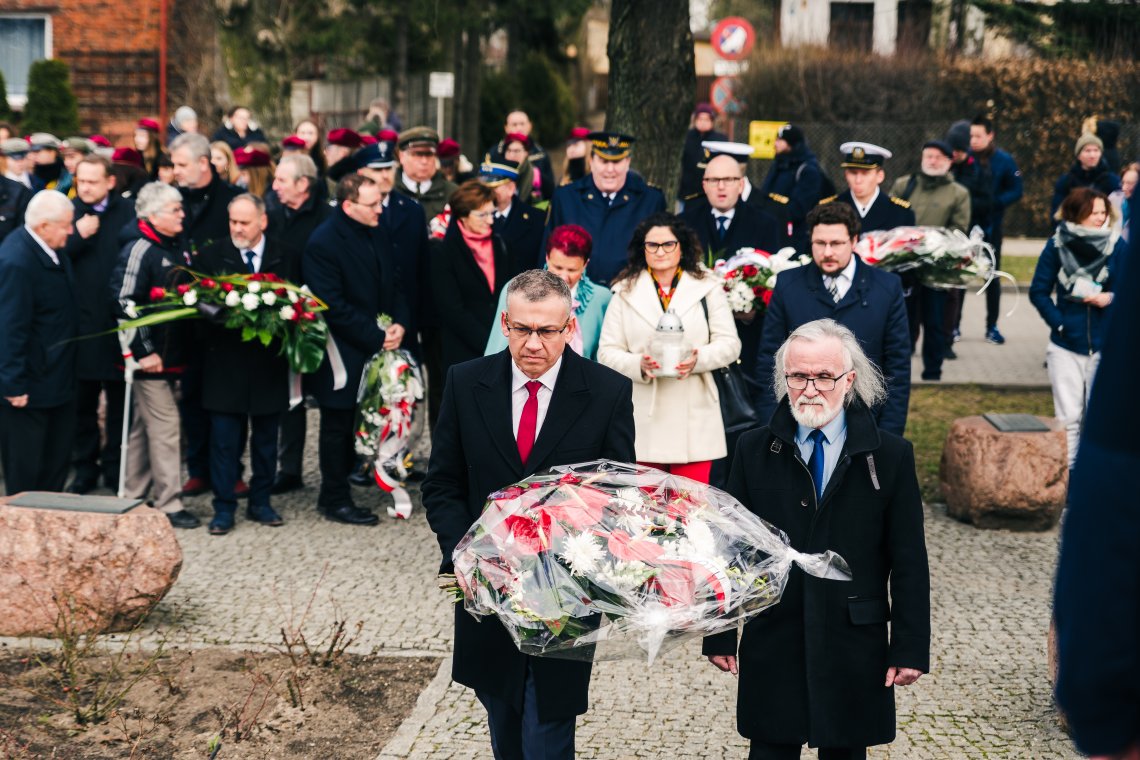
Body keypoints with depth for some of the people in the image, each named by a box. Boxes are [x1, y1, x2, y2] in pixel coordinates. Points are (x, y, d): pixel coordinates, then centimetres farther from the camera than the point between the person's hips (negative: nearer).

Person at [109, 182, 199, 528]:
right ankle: (168, 503, 1)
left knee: (143, 428, 16)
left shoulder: (177, 247, 10)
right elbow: (125, 303, -20)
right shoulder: (140, 250, -15)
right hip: (150, 356, -8)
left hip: (172, 353, 8)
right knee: (165, 427, -5)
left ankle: (134, 496, 25)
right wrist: (144, 352, -20)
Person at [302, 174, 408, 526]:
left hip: (377, 348, 7)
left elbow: (395, 284, 16)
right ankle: (335, 499, 16)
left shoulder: (378, 235, 8)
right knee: (338, 426, 5)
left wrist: (399, 324, -1)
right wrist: (376, 337, -17)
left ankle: (335, 492, 21)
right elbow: (333, 307, -18)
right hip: (342, 354, -7)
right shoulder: (323, 243, -16)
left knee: (356, 422, 9)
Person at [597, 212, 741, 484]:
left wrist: (699, 359, -14)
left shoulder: (708, 288, 10)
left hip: (694, 417, 0)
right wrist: (638, 364, -13)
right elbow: (607, 351, 7)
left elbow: (729, 344, 6)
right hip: (643, 419, 0)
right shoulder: (625, 293, 11)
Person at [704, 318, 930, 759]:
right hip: (772, 643, 1)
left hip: (853, 650, 0)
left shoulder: (890, 456, -2)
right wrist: (720, 636, 2)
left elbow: (909, 562, -2)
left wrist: (911, 649, -5)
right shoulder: (754, 451, 1)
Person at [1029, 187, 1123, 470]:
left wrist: (1110, 298, -20)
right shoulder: (1057, 244, -4)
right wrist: (1058, 322, -10)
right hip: (1065, 345, 0)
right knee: (1068, 417, 4)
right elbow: (1038, 292, 1)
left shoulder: (1118, 245, -4)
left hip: (1105, 345, 0)